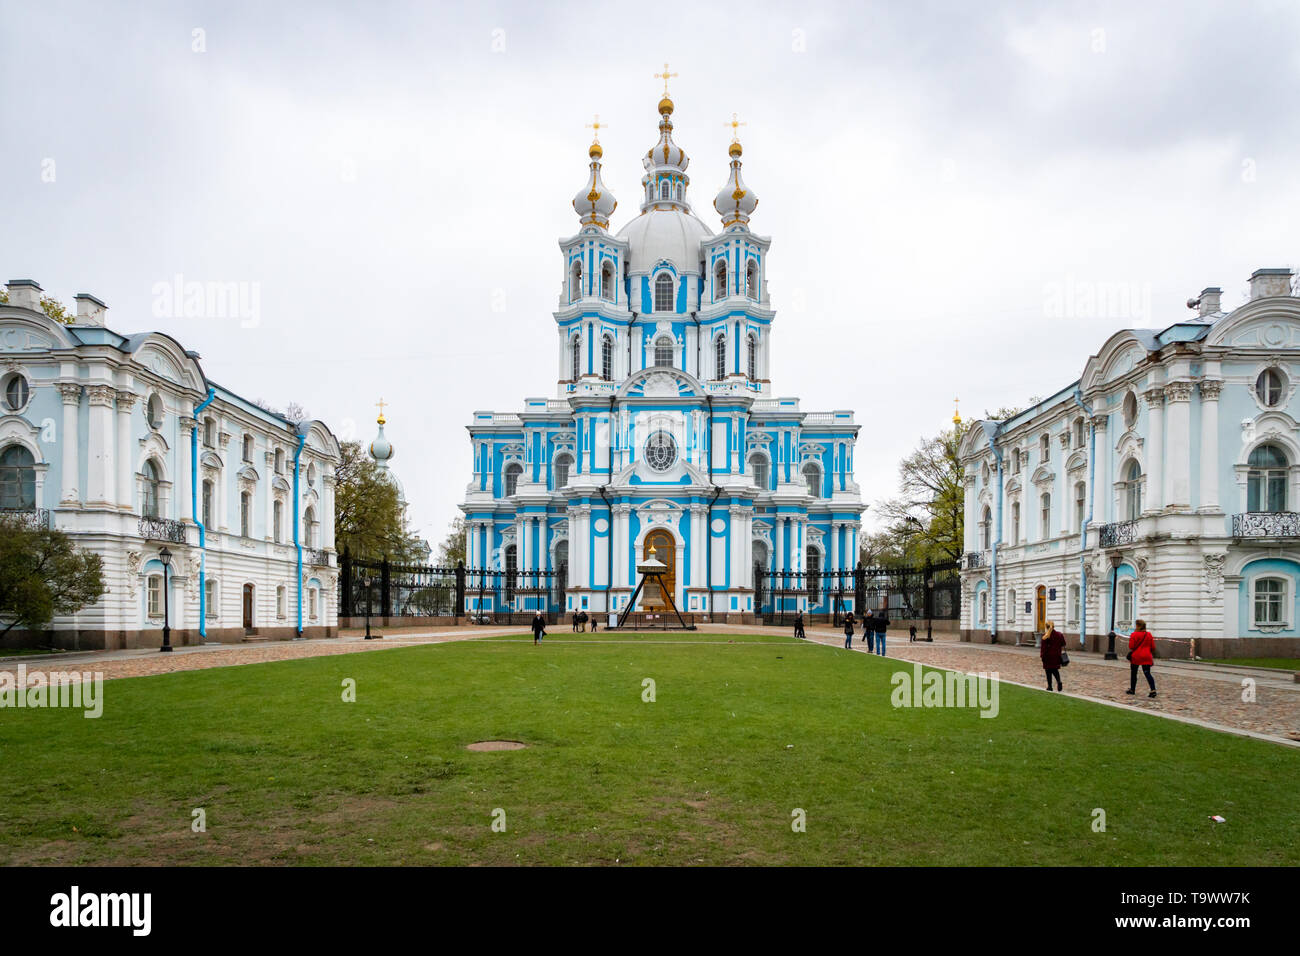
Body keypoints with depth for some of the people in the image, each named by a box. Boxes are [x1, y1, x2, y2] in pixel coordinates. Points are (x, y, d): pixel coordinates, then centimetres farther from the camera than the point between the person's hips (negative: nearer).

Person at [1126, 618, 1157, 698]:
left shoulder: (1134, 635, -11)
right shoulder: (1149, 635, 3)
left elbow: (1131, 647, -11)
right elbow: (1153, 647, 6)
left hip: (1136, 656, -3)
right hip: (1146, 657, 3)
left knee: (1133, 673, 12)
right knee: (1147, 673, -1)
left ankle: (1132, 689, 22)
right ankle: (1153, 690, -16)